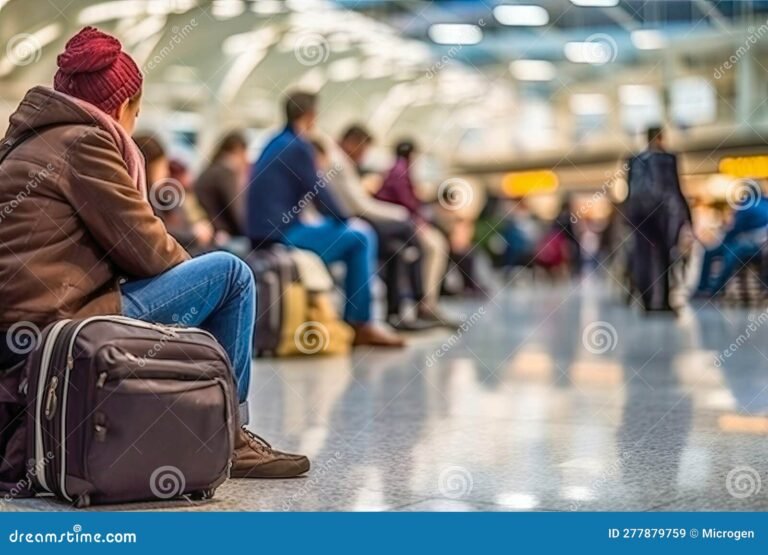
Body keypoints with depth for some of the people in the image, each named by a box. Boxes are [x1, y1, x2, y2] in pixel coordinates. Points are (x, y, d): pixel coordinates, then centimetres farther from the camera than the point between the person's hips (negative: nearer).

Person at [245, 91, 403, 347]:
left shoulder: (275, 144, 17)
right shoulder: (297, 146, -11)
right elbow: (318, 193, -10)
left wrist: (340, 219, 19)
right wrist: (346, 219, 7)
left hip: (265, 234, 10)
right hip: (281, 234, -10)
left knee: (339, 231, 25)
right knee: (361, 240, -3)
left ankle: (353, 319, 25)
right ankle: (361, 323, -1)